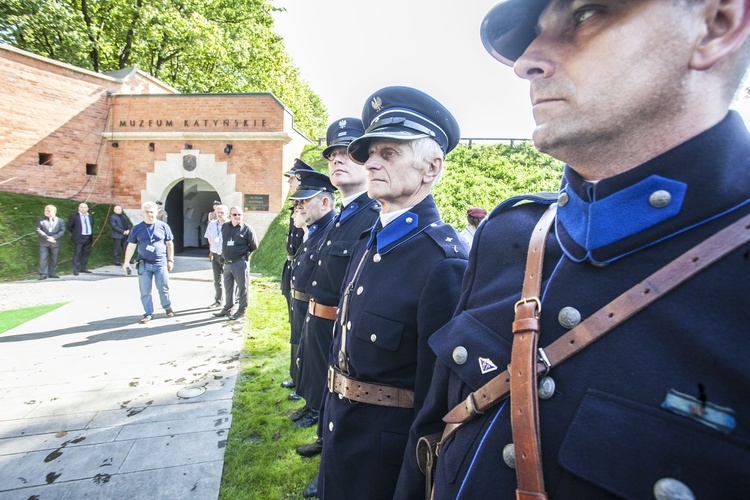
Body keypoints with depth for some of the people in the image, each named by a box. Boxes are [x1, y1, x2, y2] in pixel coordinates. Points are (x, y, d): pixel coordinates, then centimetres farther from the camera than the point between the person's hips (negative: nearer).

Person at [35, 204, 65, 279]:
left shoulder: (60, 221, 10)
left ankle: (52, 273, 13)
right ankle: (43, 274, -4)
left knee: (54, 259, 5)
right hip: (43, 243, -1)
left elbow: (62, 231, 0)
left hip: (55, 243, 1)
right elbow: (38, 230, 0)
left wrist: (54, 237, -14)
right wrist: (47, 237, -14)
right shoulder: (41, 220, 10)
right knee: (43, 258, -6)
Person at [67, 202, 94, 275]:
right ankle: (75, 270, -3)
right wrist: (75, 233, 8)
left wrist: (92, 235, 14)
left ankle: (83, 268, 20)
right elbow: (69, 226, 2)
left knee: (86, 253, 10)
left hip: (89, 238, 5)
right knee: (77, 254, -6)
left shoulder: (90, 216, 11)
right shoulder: (74, 216, -4)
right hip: (79, 238, -5)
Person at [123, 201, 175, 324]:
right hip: (144, 264, 1)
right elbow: (131, 246, 6)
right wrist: (126, 262, 3)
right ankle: (148, 314, 17)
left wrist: (170, 260, 2)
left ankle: (168, 307, 29)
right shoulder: (137, 228, 3)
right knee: (145, 291, 5)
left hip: (161, 263, -1)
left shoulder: (163, 226, 1)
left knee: (163, 288, 5)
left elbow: (170, 244, 5)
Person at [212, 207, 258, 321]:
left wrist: (244, 253, 5)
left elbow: (254, 246, -2)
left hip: (240, 263, -5)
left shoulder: (247, 229, -9)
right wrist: (226, 253, 15)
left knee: (242, 287, 2)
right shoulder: (224, 227, 5)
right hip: (227, 262, 5)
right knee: (228, 287, 17)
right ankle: (227, 308, 31)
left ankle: (241, 311, 14)